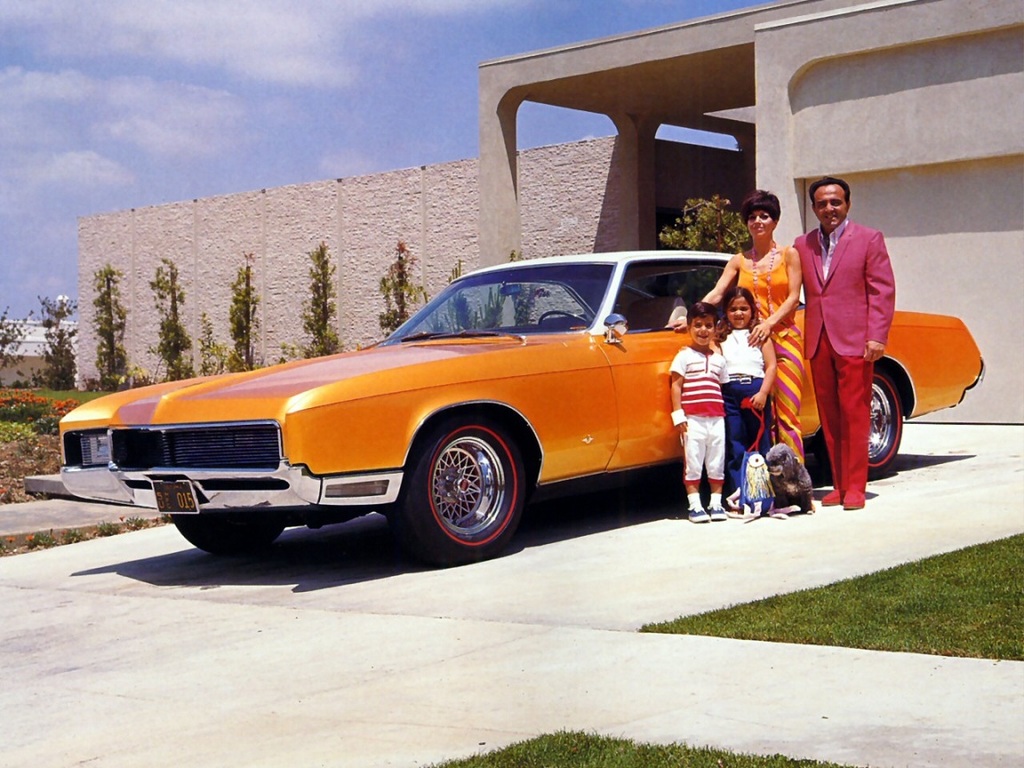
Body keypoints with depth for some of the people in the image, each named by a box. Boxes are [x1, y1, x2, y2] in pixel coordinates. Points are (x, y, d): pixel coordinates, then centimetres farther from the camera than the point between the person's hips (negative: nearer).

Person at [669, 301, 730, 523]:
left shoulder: (719, 359, 14)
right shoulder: (684, 356, 1)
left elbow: (723, 387, 15)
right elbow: (676, 385, -3)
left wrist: (725, 413, 6)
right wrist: (678, 414, -10)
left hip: (716, 419, 4)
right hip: (692, 419, -4)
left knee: (717, 461, 7)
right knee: (693, 461, -1)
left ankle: (716, 503, 15)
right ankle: (695, 505, 4)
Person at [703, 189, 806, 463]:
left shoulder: (789, 255, 6)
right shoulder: (739, 261, 12)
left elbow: (793, 298, -2)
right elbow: (715, 295, 2)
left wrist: (769, 323, -17)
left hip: (784, 338, -2)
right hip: (751, 341, 2)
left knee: (787, 413, -8)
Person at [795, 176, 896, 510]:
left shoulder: (869, 239, 2)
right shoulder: (803, 245, 13)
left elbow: (883, 291, -3)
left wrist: (877, 337, -11)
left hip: (853, 341, -4)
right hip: (818, 342, 4)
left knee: (854, 414, -4)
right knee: (829, 418, 6)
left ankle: (855, 487, 0)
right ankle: (838, 485, 13)